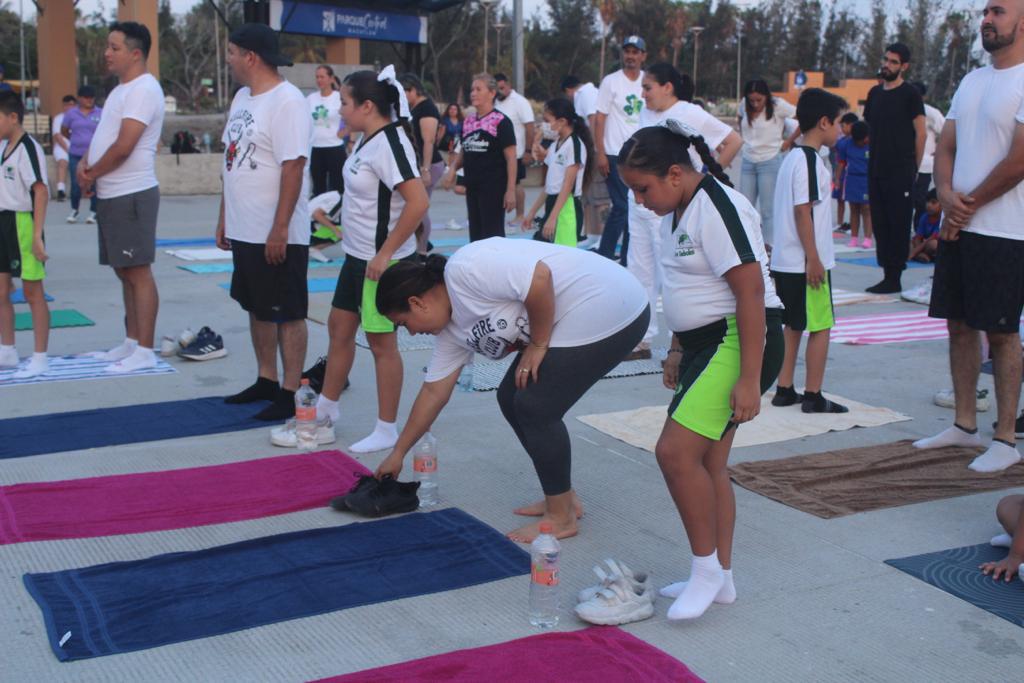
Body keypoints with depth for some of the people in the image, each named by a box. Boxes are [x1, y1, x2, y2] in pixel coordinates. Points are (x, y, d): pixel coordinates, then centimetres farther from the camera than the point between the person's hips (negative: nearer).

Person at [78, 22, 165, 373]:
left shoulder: (143, 90, -14)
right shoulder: (121, 90, 17)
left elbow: (123, 146, -21)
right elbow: (103, 136, 21)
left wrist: (91, 175, -7)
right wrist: (84, 164, 0)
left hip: (131, 195, -10)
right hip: (111, 195, 10)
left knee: (138, 272, -6)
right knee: (124, 271, 14)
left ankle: (145, 351, -3)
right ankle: (131, 343, 22)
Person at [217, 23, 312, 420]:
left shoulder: (287, 102, -16)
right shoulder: (243, 97, 12)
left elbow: (293, 167, -22)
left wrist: (280, 229, -23)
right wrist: (224, 217, 17)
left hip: (278, 235, -9)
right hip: (244, 231, 9)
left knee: (287, 314, 0)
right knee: (257, 308, 17)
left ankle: (290, 394, 7)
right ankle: (266, 381, 29)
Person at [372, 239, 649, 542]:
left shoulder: (465, 269, -19)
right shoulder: (452, 328, 10)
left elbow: (540, 278, -28)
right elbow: (433, 393, 16)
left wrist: (538, 345, -16)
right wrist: (398, 454, 21)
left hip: (612, 311, -10)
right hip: (569, 323, 10)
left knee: (534, 407, -9)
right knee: (511, 399, 11)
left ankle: (561, 518, 6)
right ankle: (563, 498, 22)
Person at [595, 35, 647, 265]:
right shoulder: (611, 82, -3)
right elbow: (600, 119, -4)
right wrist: (600, 153, -12)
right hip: (616, 155, -5)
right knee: (622, 207, -8)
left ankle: (627, 259, 17)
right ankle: (604, 257, 3)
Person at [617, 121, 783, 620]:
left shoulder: (718, 210, -18)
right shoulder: (677, 211, 11)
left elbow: (751, 292, -22)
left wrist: (749, 379, -24)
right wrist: (679, 349, 24)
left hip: (739, 340, -10)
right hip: (706, 344, 10)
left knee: (675, 451, -17)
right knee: (707, 462, 11)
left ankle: (707, 568, 0)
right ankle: (719, 578, 22)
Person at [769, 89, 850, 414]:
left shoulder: (792, 156, 15)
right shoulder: (810, 159, -15)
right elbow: (803, 210, -20)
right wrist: (813, 258, -19)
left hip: (785, 262, 10)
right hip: (806, 262, -10)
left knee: (794, 326, 14)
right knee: (821, 327, -1)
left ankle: (784, 390, 18)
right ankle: (813, 396, 4)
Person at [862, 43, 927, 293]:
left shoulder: (910, 94, -4)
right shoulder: (875, 93, 14)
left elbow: (921, 134, -5)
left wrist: (913, 168, -5)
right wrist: (872, 162, 13)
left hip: (900, 172, -6)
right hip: (876, 170, 6)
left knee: (898, 224, -3)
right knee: (879, 224, 7)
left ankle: (894, 277, 0)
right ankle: (886, 275, 13)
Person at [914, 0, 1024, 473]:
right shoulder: (971, 81, 15)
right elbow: (945, 147, 12)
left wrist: (969, 204, -10)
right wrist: (947, 195, -7)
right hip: (958, 228, 8)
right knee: (960, 325, 12)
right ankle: (965, 425, 24)